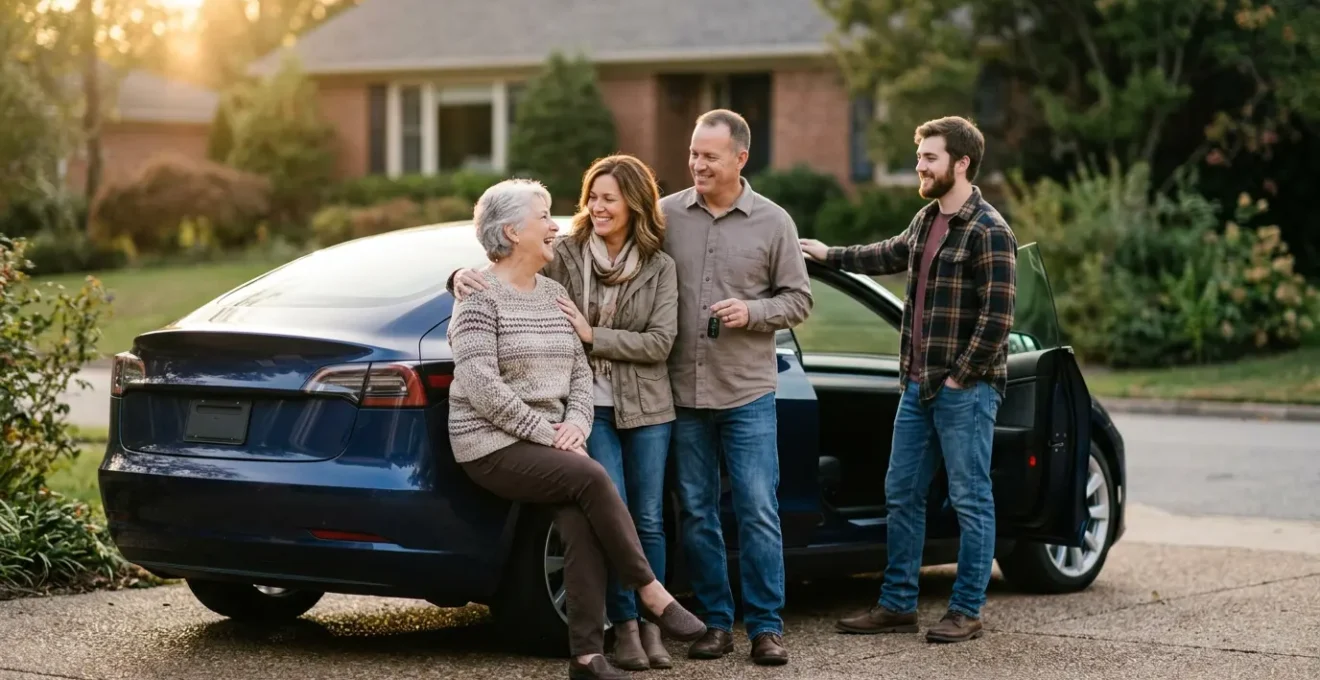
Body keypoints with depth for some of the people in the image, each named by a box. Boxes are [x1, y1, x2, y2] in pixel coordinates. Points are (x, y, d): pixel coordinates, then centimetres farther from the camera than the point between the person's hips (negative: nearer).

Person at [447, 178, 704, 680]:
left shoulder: (554, 294, 15)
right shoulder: (481, 296, -7)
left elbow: (580, 372, 15)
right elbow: (480, 386, -17)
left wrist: (575, 423, -4)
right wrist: (545, 431, -17)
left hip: (548, 440, 6)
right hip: (492, 445, -6)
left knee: (582, 520, -21)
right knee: (592, 478, -27)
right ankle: (651, 594, -16)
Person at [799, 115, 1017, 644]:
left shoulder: (988, 233, -14)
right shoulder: (926, 220, 11)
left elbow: (997, 318, -17)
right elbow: (892, 254, 33)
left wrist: (960, 377, -15)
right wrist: (829, 255, 34)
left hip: (965, 389, -9)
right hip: (918, 386, 9)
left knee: (970, 500, 1)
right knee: (901, 494, 11)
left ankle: (966, 613, 8)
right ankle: (897, 605, 20)